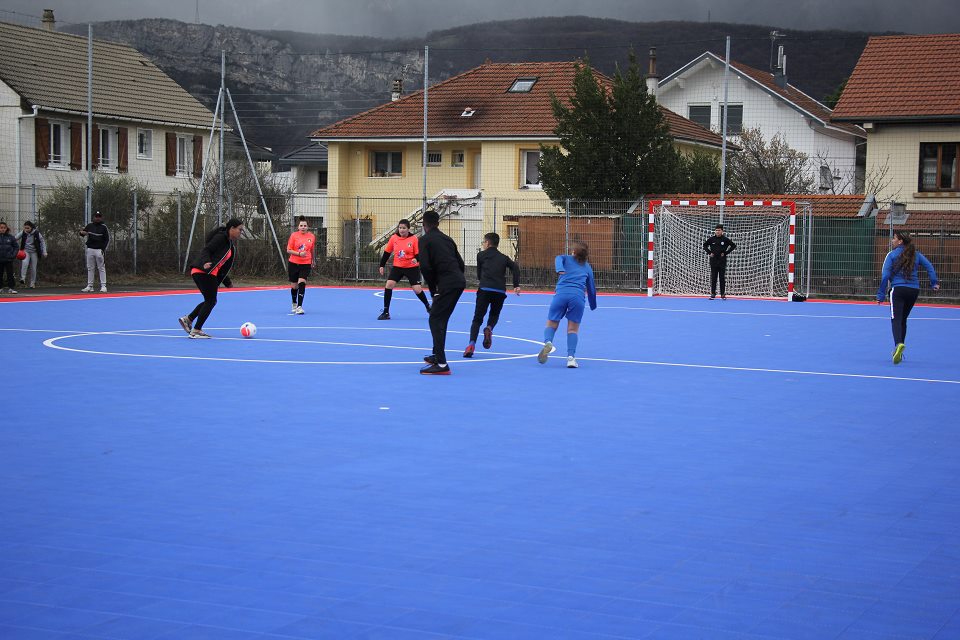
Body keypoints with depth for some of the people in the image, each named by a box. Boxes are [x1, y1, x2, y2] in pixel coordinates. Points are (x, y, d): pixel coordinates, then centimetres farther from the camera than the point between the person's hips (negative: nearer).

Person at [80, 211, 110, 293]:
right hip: (90, 249, 4)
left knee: (101, 268, -5)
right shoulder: (89, 226, 10)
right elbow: (82, 232, 6)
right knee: (90, 268, 6)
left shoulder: (103, 227, 1)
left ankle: (103, 286, -5)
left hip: (99, 250, -4)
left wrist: (103, 249, -11)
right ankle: (90, 286, 10)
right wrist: (82, 232, -19)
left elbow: (107, 239, -1)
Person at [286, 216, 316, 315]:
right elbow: (288, 250, -6)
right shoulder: (294, 235, -4)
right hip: (293, 263, 0)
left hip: (306, 264, 0)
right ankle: (294, 303, 37)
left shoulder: (312, 236, 2)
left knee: (302, 284, -18)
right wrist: (299, 253, -19)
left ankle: (299, 307, -18)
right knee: (294, 286, 10)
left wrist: (312, 260, 26)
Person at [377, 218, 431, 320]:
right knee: (389, 285, -14)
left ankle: (428, 307, 26)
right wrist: (382, 265, 6)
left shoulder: (413, 239, -9)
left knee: (417, 289, -3)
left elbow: (418, 254, -9)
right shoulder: (394, 238, -1)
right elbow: (387, 252, 7)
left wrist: (416, 259, -31)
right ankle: (386, 312, -4)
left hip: (412, 268, -2)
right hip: (397, 267, 2)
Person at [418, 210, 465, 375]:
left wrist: (433, 289, -1)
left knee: (436, 320, -5)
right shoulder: (447, 239, 20)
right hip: (459, 281, 8)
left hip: (447, 285, -8)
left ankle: (441, 365, -14)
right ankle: (437, 355, 33)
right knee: (440, 319, 22)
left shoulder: (425, 240, -2)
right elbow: (460, 263, 19)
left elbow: (425, 266, -11)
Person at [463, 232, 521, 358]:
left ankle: (472, 344, -18)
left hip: (484, 289, -2)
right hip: (500, 292, 2)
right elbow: (515, 268, 5)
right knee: (494, 315, 25)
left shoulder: (481, 255, 14)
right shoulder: (503, 258, 20)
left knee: (477, 319, 1)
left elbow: (479, 274, 17)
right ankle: (489, 328, -8)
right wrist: (516, 285, 4)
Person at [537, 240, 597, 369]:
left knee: (551, 324, 9)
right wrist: (593, 305, 43)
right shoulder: (587, 267, 24)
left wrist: (560, 270, -26)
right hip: (578, 296, 1)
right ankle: (571, 357, -10)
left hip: (561, 294, -1)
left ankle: (548, 342, -22)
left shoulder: (565, 259, 20)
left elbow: (558, 260, -5)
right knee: (573, 329, 8)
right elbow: (591, 288, 29)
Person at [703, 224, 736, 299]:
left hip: (722, 261, -1)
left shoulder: (725, 239, -3)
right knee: (713, 278, 2)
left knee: (722, 278, 2)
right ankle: (713, 294, 8)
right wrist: (709, 252, 1)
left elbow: (733, 245, 4)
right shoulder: (711, 239, 1)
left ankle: (723, 294, 8)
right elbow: (705, 245, 14)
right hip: (713, 261, 1)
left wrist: (726, 253, -4)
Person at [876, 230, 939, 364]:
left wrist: (881, 294, -2)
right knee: (903, 319, 17)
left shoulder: (892, 255, 0)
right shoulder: (916, 255, 12)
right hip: (914, 290, 5)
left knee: (896, 319, -12)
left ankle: (898, 344, -40)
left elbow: (885, 276, -5)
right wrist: (934, 283, 5)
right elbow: (929, 267, 4)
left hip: (898, 289, -5)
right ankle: (899, 352, 19)